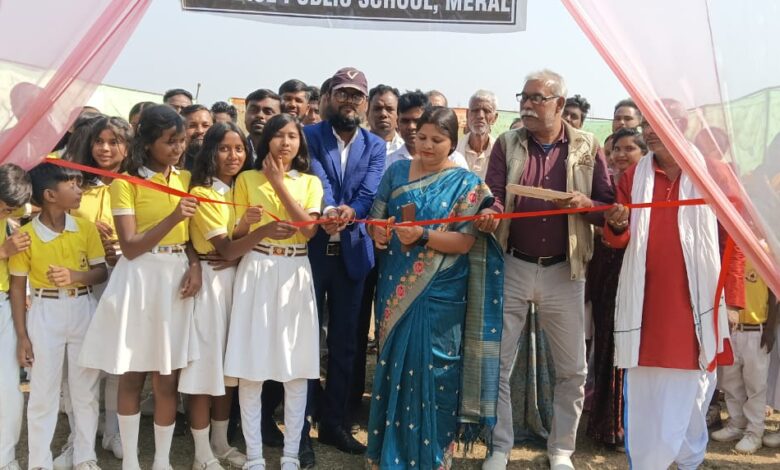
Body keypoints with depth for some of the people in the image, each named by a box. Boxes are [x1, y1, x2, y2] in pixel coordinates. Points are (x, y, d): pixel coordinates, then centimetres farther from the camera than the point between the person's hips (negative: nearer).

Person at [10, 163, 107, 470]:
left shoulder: (86, 227, 0)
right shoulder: (26, 235, -7)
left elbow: (101, 272, 3)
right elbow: (17, 287, -3)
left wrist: (75, 276, -19)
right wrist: (22, 336, -6)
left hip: (83, 310, 3)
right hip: (45, 314, -2)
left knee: (86, 389, 9)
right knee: (43, 393, 5)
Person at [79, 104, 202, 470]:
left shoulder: (186, 179, 8)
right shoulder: (125, 183, -6)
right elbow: (130, 247, -12)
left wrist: (195, 265, -4)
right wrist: (172, 217, -23)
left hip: (176, 279, 4)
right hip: (139, 281, -3)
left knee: (167, 380, 6)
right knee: (131, 378, 7)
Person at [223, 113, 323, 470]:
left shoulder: (310, 182, 9)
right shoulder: (247, 179, 6)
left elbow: (309, 229, -6)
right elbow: (235, 235, 5)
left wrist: (279, 184, -7)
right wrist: (262, 230, -15)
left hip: (295, 275, 1)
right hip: (256, 273, -1)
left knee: (296, 368, 3)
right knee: (251, 367, -2)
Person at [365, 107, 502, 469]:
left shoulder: (466, 183, -3)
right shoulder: (397, 172, 8)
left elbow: (465, 242, -10)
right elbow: (375, 219, 8)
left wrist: (422, 236, -24)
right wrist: (378, 231, -15)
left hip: (440, 293, -3)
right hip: (396, 287, 4)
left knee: (431, 369, 1)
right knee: (392, 364, 10)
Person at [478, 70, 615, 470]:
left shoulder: (587, 147, 1)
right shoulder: (507, 144, 4)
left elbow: (610, 207, 2)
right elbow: (494, 194, -6)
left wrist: (588, 204, -19)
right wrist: (490, 214, -28)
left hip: (563, 271, 0)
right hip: (513, 267, 0)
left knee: (571, 370, 8)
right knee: (498, 364, 4)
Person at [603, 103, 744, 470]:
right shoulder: (634, 176, 8)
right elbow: (617, 241, 7)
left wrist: (731, 300, -3)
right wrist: (616, 226, -16)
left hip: (695, 304, -1)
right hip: (647, 304, 2)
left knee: (690, 396, 8)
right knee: (643, 399, 3)